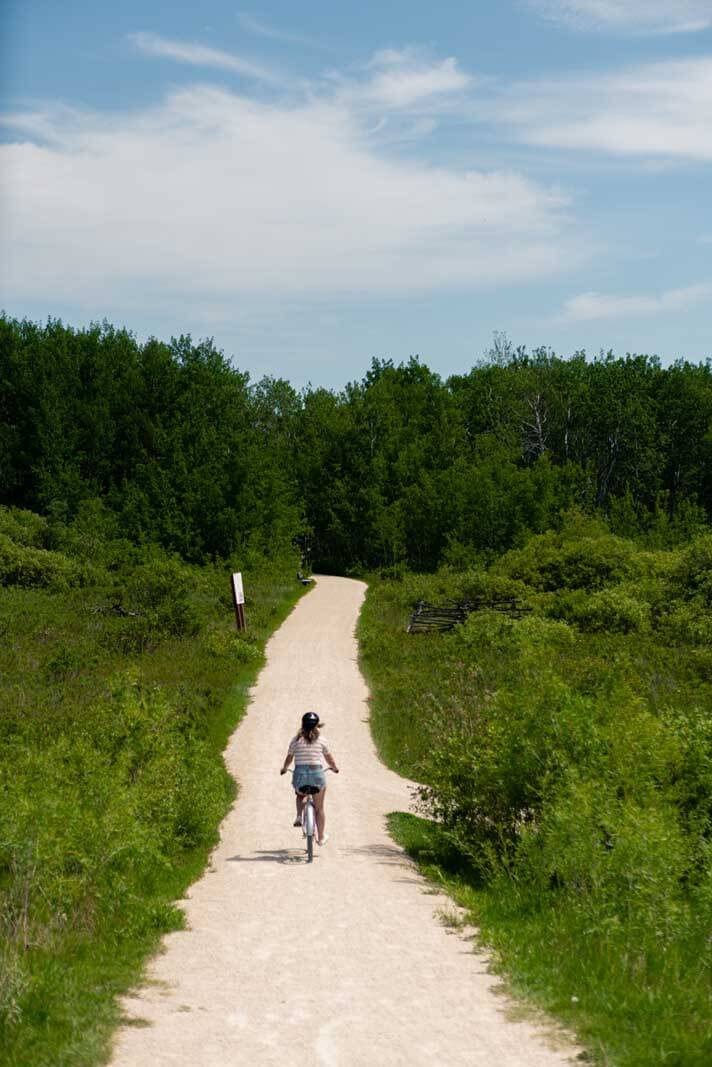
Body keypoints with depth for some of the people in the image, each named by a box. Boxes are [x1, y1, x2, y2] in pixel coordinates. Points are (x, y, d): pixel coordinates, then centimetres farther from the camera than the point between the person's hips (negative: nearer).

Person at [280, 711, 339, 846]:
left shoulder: (296, 740, 2)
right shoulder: (321, 740, 0)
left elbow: (289, 758, 11)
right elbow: (329, 757, 11)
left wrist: (284, 769, 32)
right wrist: (334, 768, 31)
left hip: (300, 774, 1)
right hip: (317, 773, -1)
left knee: (300, 795, 34)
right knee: (319, 808, 15)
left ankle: (299, 816, 8)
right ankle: (321, 837, 20)